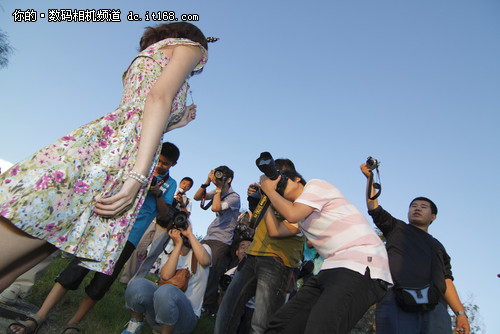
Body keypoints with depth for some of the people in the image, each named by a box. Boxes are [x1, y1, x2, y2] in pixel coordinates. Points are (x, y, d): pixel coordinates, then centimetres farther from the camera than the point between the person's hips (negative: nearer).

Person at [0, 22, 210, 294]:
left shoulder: (145, 57, 36)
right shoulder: (190, 45, 14)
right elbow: (159, 97, -9)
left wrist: (174, 123, 39)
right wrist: (138, 177, -20)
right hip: (118, 151, -8)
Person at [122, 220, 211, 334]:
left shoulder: (203, 248, 7)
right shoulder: (170, 256, 15)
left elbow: (205, 261, -20)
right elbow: (165, 276, -9)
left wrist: (190, 234, -10)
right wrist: (178, 244, -9)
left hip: (187, 316, -3)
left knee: (166, 291, -35)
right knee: (137, 285, -25)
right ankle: (136, 324, 4)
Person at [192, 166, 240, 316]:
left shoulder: (234, 197, -9)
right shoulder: (217, 193, 16)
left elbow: (216, 208, -23)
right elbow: (197, 197, 13)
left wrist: (219, 189, -13)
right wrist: (207, 182, 1)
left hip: (221, 242, -7)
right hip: (208, 238, 7)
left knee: (211, 274, -11)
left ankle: (208, 307, 3)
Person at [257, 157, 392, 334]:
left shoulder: (315, 184, 4)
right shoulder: (301, 214, 29)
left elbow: (291, 214, -10)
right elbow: (275, 230, 23)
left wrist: (270, 190, 6)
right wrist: (266, 196, 28)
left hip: (361, 268, -9)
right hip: (332, 268, 9)